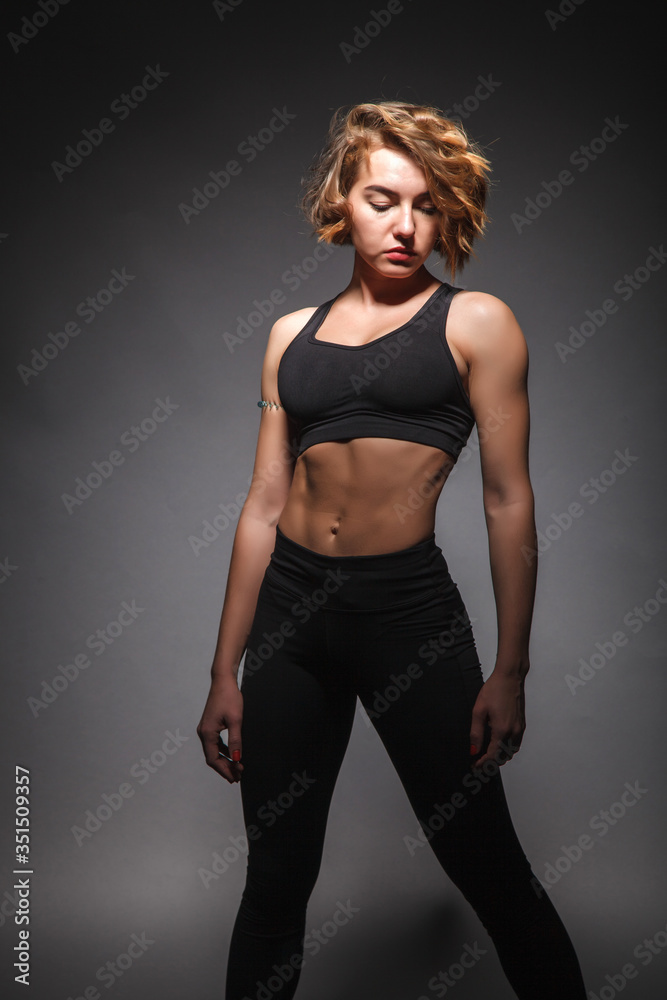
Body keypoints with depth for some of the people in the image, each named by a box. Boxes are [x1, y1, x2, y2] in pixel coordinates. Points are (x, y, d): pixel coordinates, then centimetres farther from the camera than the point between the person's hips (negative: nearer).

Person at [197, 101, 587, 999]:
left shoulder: (474, 322, 1)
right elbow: (265, 503, 10)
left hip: (410, 606, -3)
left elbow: (508, 501, -3)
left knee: (488, 868, 6)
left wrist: (510, 671, -7)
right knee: (275, 878, 12)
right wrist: (225, 670, 8)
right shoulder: (292, 333, 11)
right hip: (290, 604, 4)